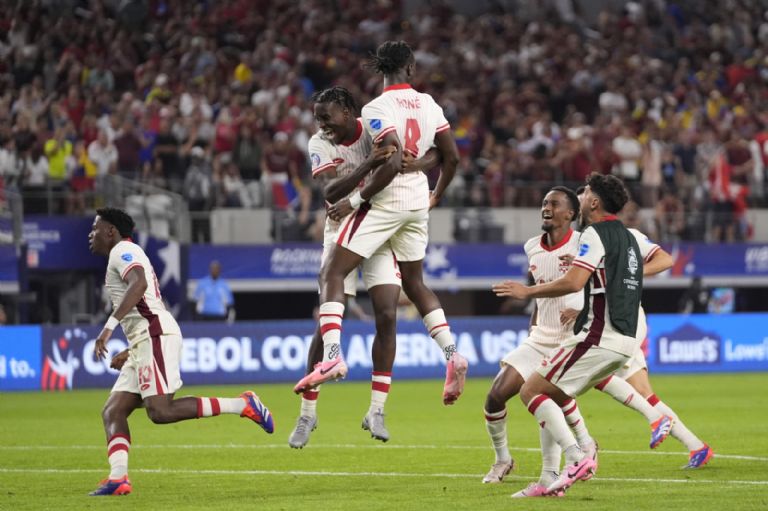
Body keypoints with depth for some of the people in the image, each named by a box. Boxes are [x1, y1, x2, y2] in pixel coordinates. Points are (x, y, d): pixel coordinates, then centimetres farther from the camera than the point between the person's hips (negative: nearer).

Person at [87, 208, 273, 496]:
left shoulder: (122, 251, -2)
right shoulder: (128, 256, 29)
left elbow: (139, 283, -23)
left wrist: (110, 325, -29)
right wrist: (129, 353, 33)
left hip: (155, 337, -11)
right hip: (144, 342, 11)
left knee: (160, 412, -19)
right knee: (112, 411, 3)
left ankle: (243, 405, -16)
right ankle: (118, 478, -10)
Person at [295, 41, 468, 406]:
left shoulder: (377, 109, -13)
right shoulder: (428, 104, 6)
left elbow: (392, 164, -22)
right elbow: (452, 156, 10)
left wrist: (356, 200, -13)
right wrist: (435, 197, 26)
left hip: (386, 199, -7)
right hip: (418, 203, 7)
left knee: (333, 273, -3)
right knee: (414, 284, 21)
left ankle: (332, 355, -19)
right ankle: (452, 355, 7)